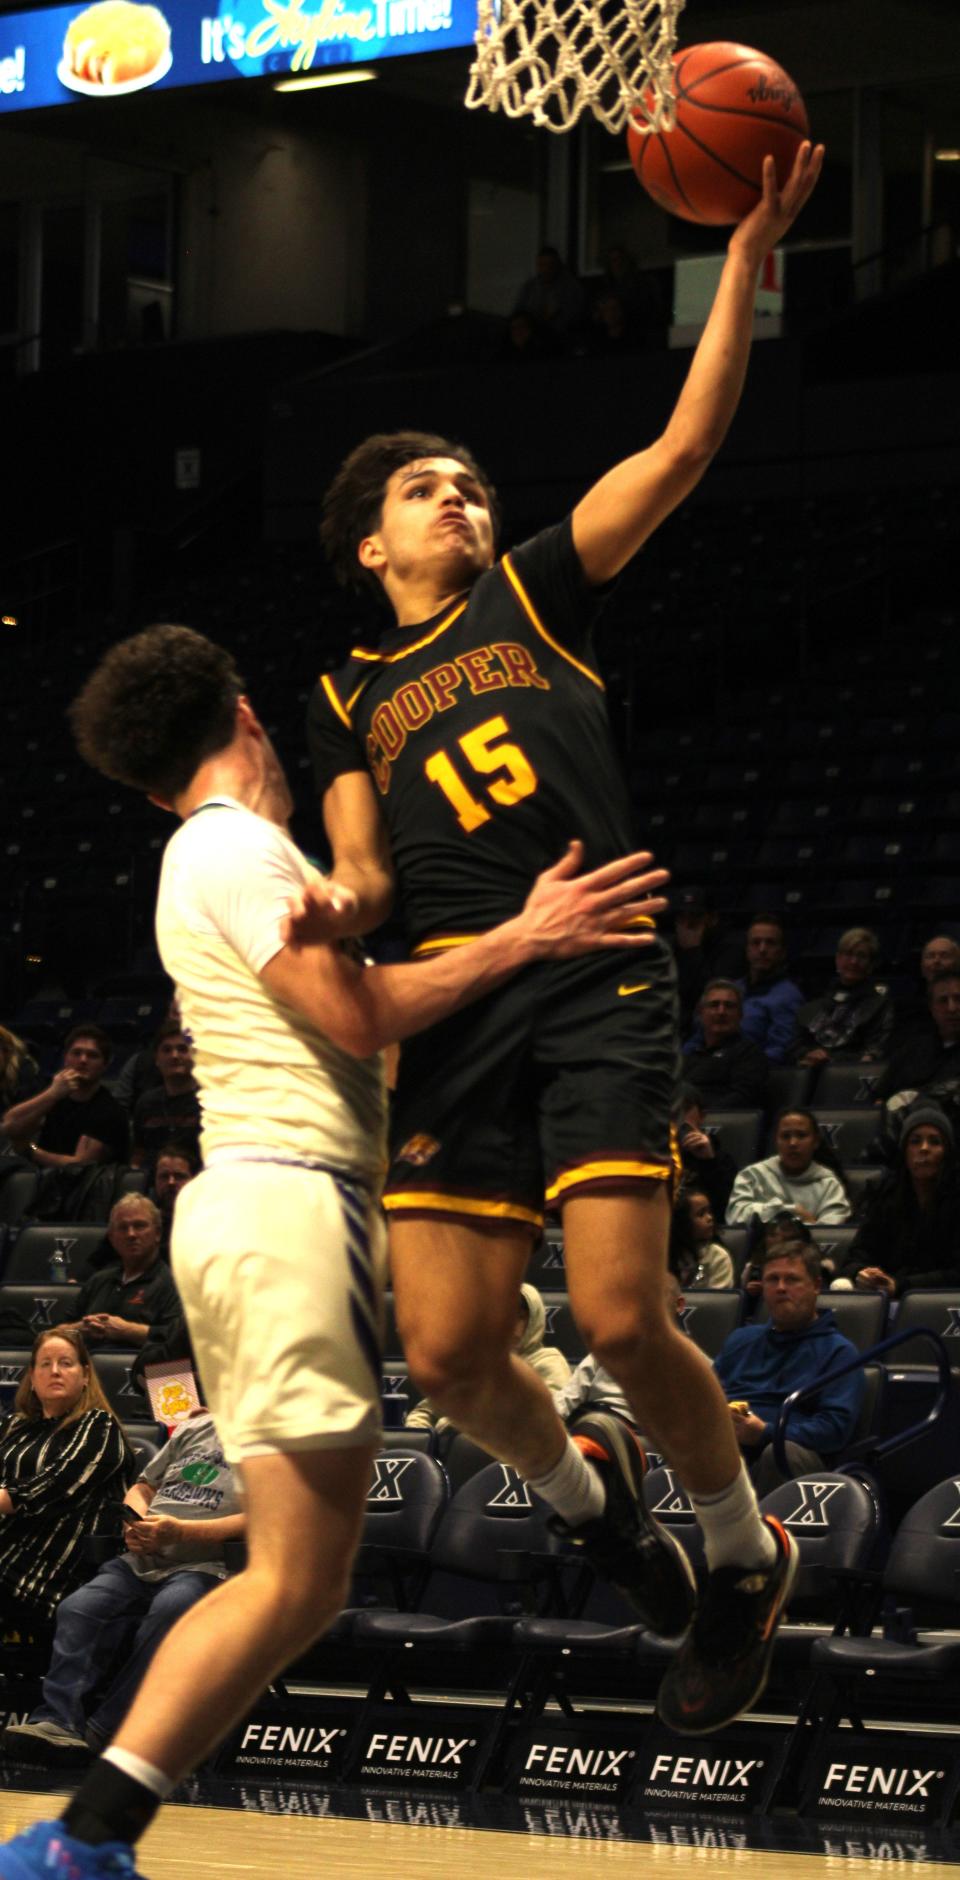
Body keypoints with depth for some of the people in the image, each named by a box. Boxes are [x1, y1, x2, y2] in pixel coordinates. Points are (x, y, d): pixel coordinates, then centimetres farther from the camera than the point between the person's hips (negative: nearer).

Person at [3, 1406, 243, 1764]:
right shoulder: (193, 1430, 24)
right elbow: (142, 1487, 32)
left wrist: (180, 1532, -17)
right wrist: (136, 1522, 6)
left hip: (202, 1565, -6)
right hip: (141, 1561, 6)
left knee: (169, 1611, -38)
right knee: (77, 1608, -22)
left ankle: (103, 1730, -35)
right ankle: (58, 1722, -35)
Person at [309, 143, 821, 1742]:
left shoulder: (536, 596, 15)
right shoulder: (351, 700, 21)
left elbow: (688, 441, 6)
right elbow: (364, 875, 13)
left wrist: (749, 255, -3)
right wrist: (333, 907, -12)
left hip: (598, 990, -3)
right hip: (454, 1010, 3)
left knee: (619, 1315, -16)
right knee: (448, 1348, -7)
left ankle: (745, 1554, 8)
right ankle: (580, 1496, 25)